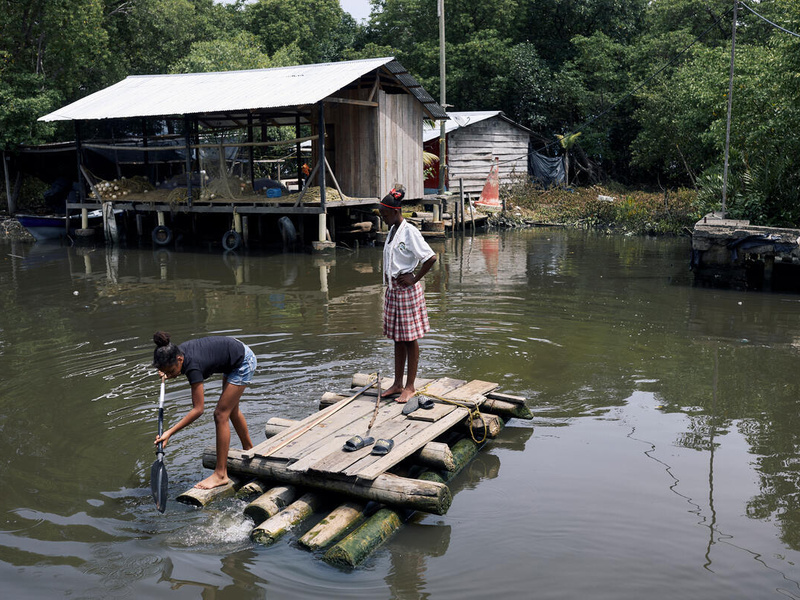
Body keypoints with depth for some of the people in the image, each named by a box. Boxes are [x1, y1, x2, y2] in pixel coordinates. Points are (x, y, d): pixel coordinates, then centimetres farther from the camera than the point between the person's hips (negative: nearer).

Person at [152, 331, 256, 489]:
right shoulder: (178, 351, -13)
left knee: (221, 414, -9)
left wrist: (170, 432, -33)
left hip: (244, 362, -9)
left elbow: (198, 409, -30)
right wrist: (169, 374, -4)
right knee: (231, 410, 22)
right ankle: (249, 450, 43)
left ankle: (221, 474, -4)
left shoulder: (193, 367, -35)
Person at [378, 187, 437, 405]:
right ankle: (397, 383, 22)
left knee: (410, 338, 1)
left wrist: (415, 279, -15)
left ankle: (410, 386, 9)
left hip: (407, 290, -8)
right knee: (397, 339, 13)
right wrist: (389, 282, 16)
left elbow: (431, 258, -20)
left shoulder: (409, 232, -15)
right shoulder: (392, 231, 11)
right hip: (392, 289, 8)